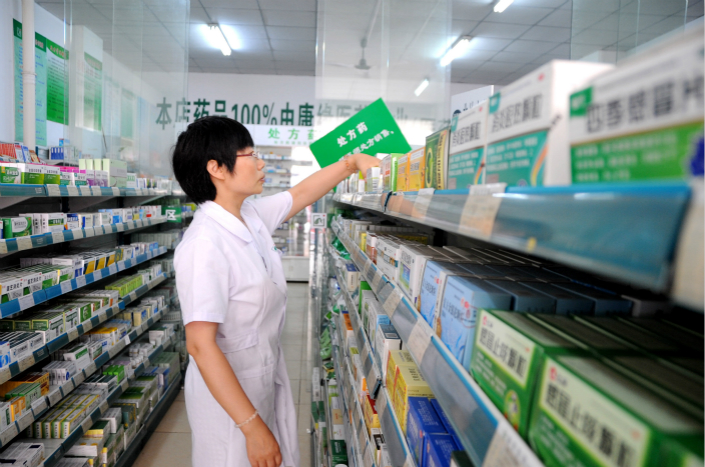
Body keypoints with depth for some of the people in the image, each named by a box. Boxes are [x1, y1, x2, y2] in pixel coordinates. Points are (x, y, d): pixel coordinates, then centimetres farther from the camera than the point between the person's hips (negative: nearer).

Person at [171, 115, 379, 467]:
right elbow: (200, 345, -28)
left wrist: (352, 162, 12)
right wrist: (252, 426, -26)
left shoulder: (251, 215, -3)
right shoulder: (204, 244, -27)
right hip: (227, 389, -8)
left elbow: (301, 193, 15)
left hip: (269, 372, 8)